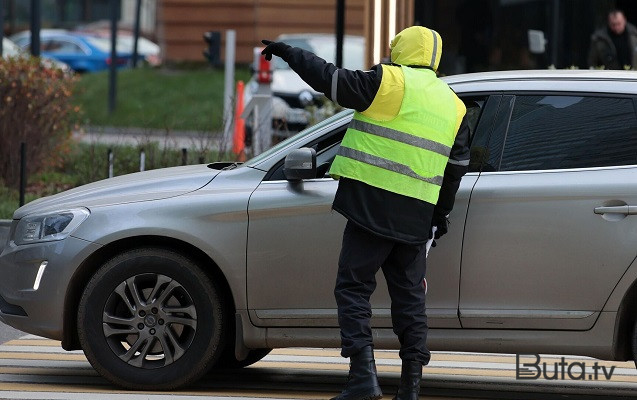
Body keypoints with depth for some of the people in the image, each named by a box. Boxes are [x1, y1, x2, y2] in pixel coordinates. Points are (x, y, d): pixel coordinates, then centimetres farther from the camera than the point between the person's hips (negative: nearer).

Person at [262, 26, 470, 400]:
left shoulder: (390, 82, -5)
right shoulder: (453, 105, 15)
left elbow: (332, 80, -6)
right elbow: (456, 165, 21)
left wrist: (291, 53, 8)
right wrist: (442, 212, 32)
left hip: (374, 207, -6)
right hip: (416, 218, 6)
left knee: (354, 288, -2)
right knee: (409, 295, 13)